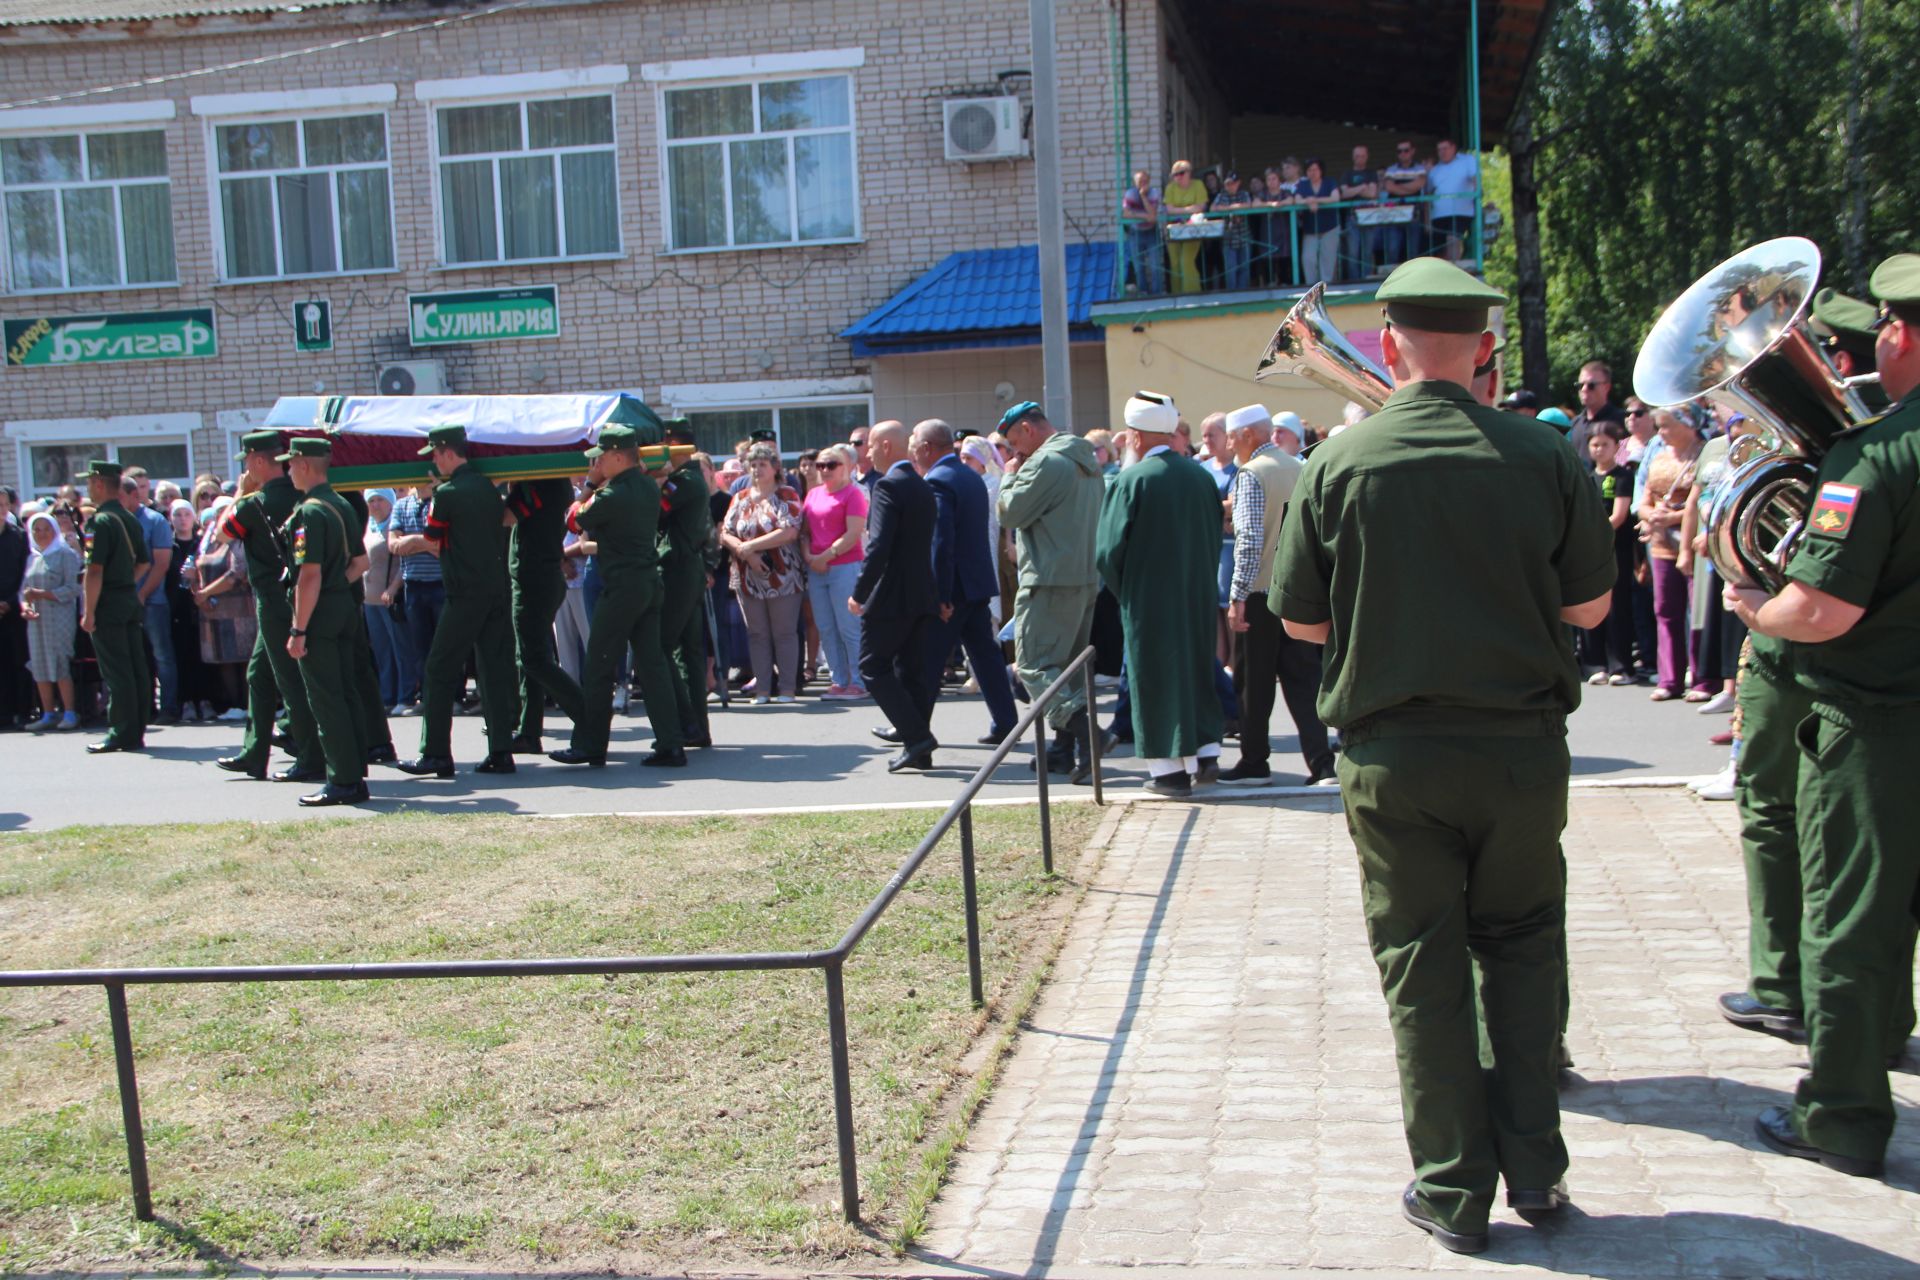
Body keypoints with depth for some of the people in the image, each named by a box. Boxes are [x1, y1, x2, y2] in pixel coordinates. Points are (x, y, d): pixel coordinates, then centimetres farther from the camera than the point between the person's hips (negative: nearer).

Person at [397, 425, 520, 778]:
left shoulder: (448, 492, -9)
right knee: (494, 669, 7)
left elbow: (433, 543, 0)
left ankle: (435, 754, -1)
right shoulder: (488, 486, 12)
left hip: (466, 593, -7)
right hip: (498, 589, 7)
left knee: (440, 670, 0)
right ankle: (501, 752, 5)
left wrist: (407, 543, 23)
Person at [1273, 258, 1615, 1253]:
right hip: (1522, 747, 1)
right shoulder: (1542, 455, -6)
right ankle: (1533, 1165, 23)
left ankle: (1454, 1189, 17)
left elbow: (1301, 620, -3)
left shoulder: (1339, 462, -8)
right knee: (1519, 948, 18)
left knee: (1422, 967, 9)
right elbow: (1590, 605, 1)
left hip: (1393, 753, -1)